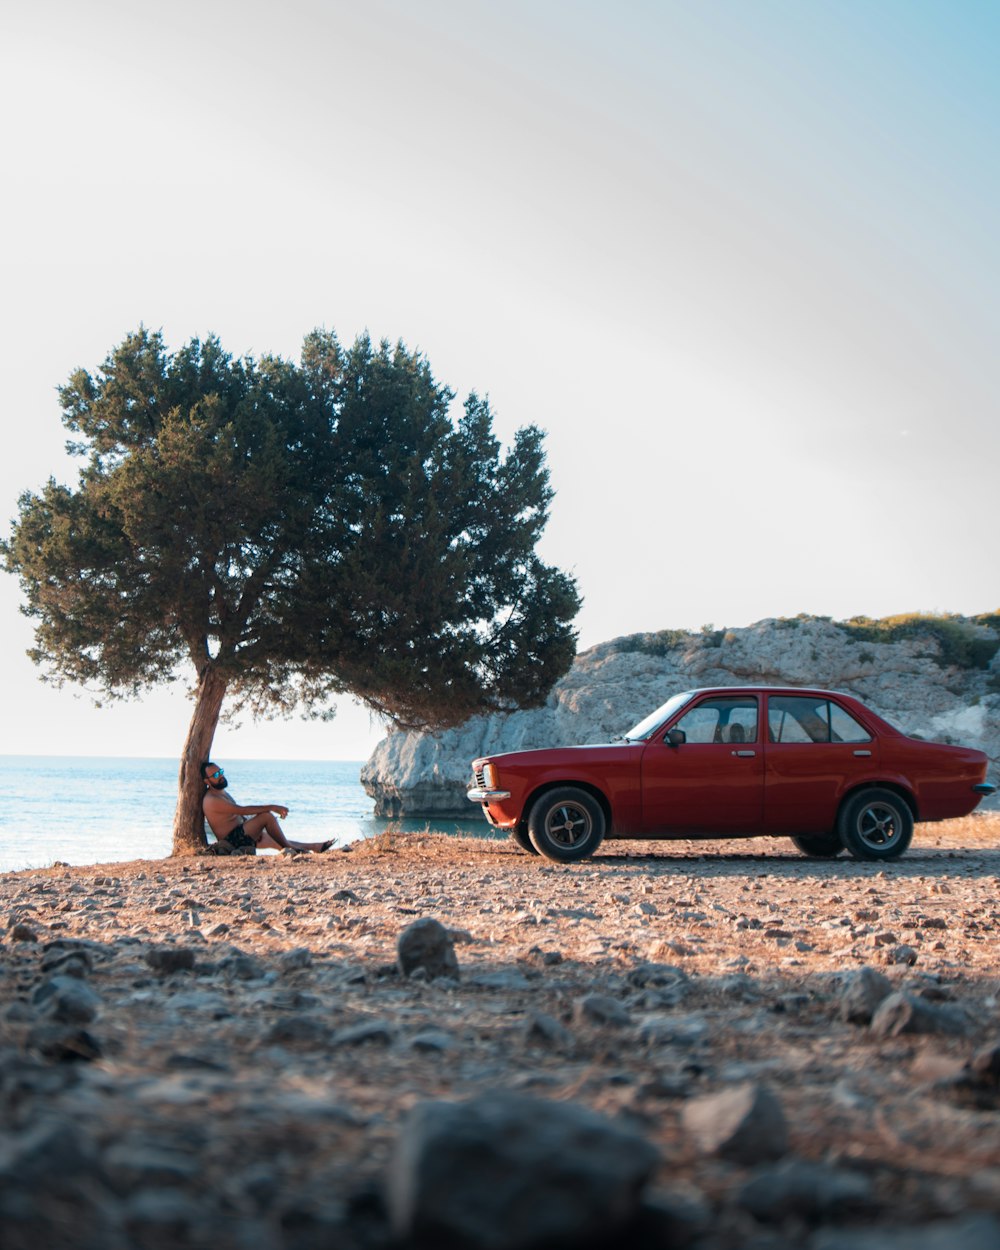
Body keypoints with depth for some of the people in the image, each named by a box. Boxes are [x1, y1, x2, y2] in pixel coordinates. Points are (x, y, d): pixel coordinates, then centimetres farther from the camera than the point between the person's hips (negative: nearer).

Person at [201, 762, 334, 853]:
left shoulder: (222, 793, 16)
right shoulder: (212, 800, -19)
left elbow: (241, 815, 17)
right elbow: (242, 810, -27)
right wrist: (271, 807, -26)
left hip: (242, 836, 11)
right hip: (233, 841, -11)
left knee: (276, 841, 19)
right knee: (267, 816, -21)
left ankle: (314, 847, 28)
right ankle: (288, 848, -13)